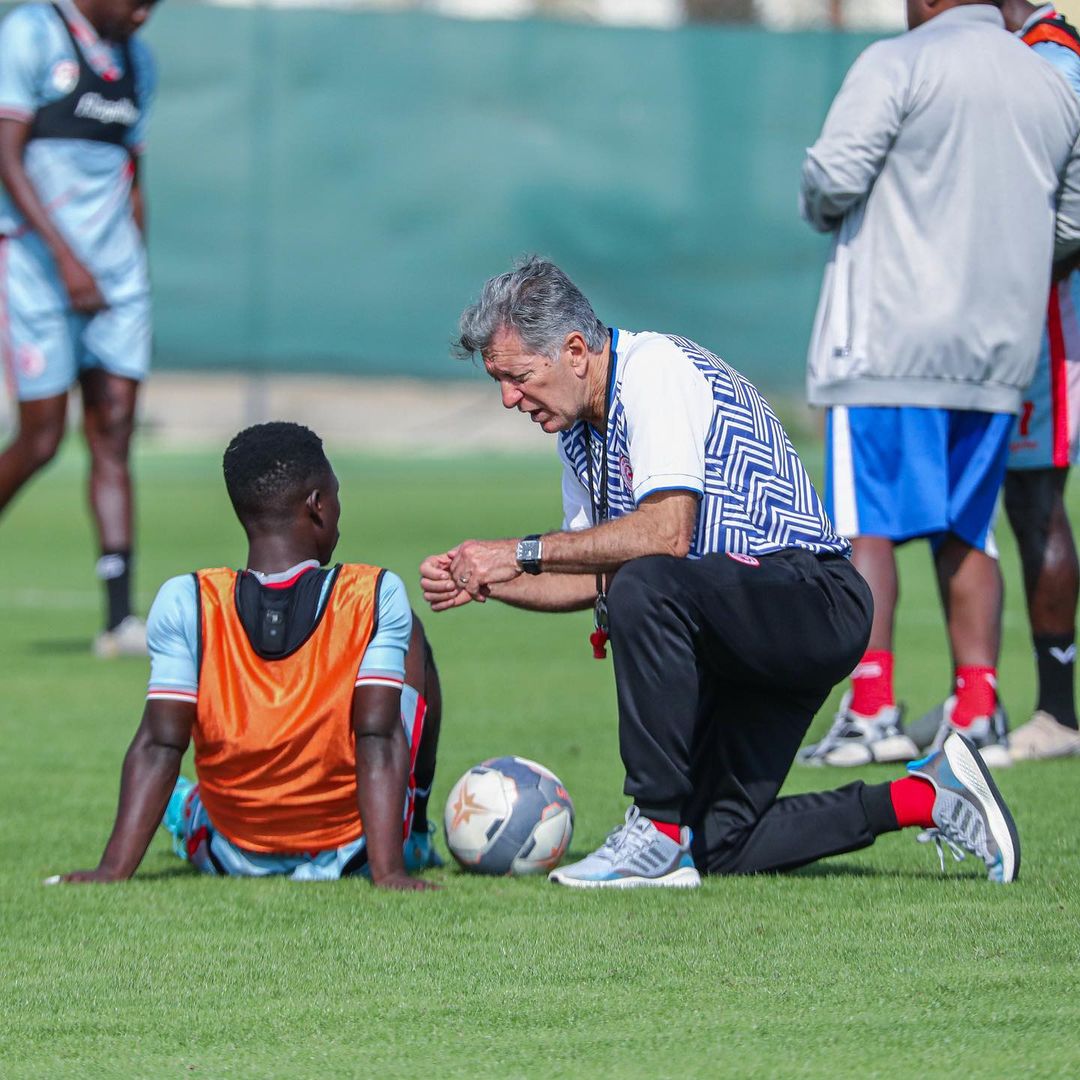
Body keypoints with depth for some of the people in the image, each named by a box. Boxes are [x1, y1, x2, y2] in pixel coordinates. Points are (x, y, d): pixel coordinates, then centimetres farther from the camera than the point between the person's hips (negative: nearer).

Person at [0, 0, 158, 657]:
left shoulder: (136, 62, 15)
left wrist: (139, 292, 19)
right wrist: (66, 258, -19)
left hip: (115, 267, 6)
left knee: (114, 435, -3)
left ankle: (119, 620, -9)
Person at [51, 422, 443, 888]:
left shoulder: (185, 604, -17)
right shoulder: (376, 596, -19)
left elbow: (158, 745, -19)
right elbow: (378, 740, -24)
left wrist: (114, 868, -18)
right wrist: (387, 871, -25)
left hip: (235, 858, 1)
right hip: (356, 849, -1)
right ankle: (415, 839, 34)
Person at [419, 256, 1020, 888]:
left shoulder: (654, 367, -16)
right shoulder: (579, 431, 12)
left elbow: (667, 531, -28)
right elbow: (592, 579, 18)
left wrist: (527, 551, -22)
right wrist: (482, 584, 3)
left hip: (813, 600, -10)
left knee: (645, 587, -37)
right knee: (716, 844, 2)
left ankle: (660, 834, -30)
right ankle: (920, 799, 14)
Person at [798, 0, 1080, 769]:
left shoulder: (899, 65, -7)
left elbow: (833, 179, -15)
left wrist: (825, 210, 6)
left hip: (892, 336, -6)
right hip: (1001, 349, 6)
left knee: (864, 523, -3)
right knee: (966, 532, 11)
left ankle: (872, 711, -11)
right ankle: (977, 713, 5)